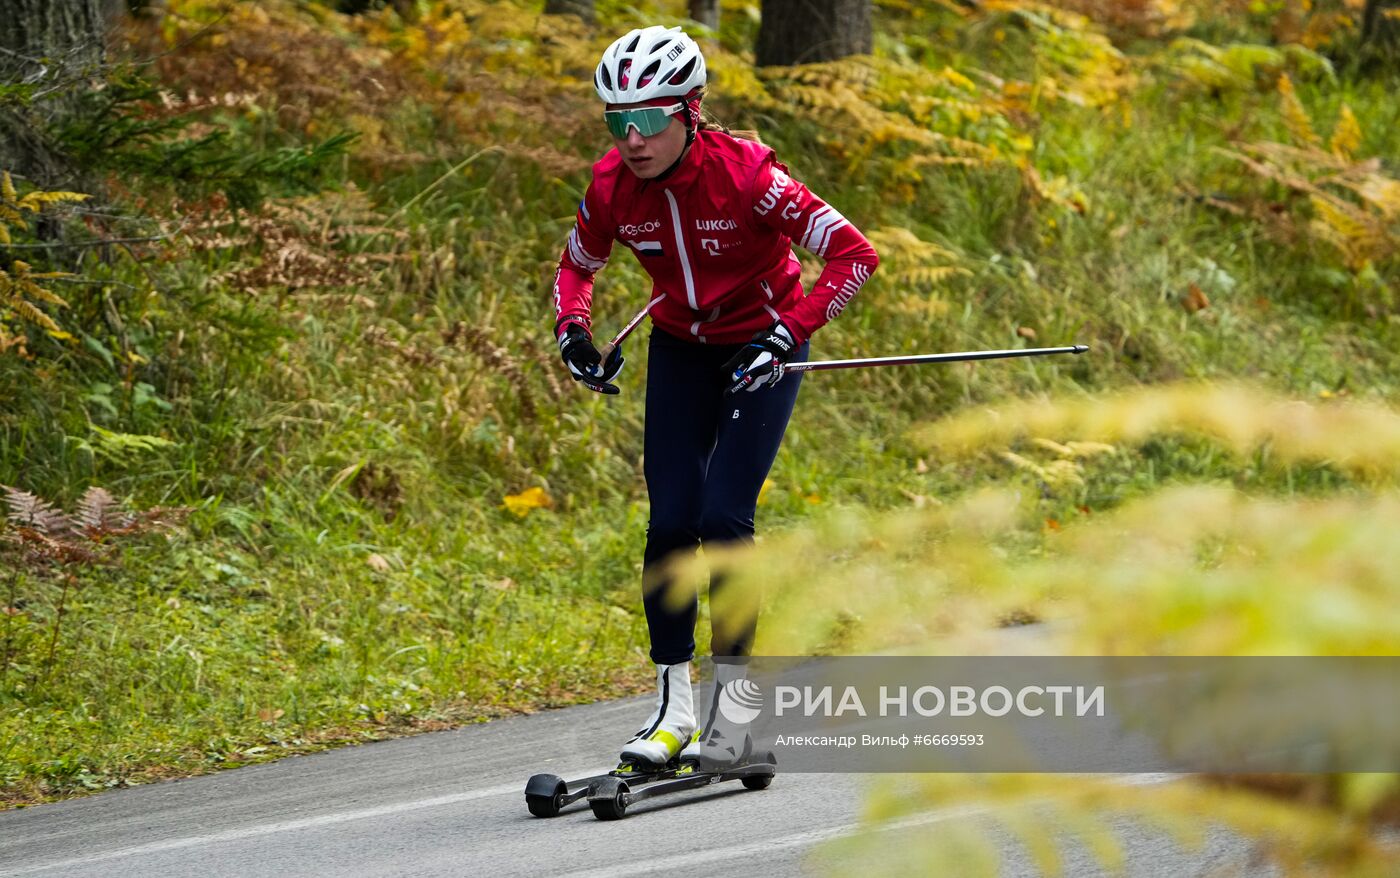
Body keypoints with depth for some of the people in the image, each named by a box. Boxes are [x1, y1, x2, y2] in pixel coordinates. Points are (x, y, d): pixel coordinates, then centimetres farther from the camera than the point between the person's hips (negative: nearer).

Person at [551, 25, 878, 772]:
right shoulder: (612, 188, -15)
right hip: (680, 351, 4)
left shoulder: (745, 174, -29)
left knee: (723, 518, -16)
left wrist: (785, 336, -35)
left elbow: (854, 256, -29)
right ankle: (673, 709, 1)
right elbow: (576, 266, 6)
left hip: (759, 351, -4)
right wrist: (573, 334, -13)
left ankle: (732, 707, -6)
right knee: (670, 523, -7)